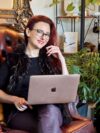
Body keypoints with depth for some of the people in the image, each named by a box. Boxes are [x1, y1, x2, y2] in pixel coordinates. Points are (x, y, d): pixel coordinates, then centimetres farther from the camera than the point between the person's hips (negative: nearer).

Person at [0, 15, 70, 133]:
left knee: (50, 110, -35)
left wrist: (61, 59, 4)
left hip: (51, 110, 3)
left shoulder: (50, 59, 17)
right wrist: (14, 99, -15)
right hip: (21, 113, -3)